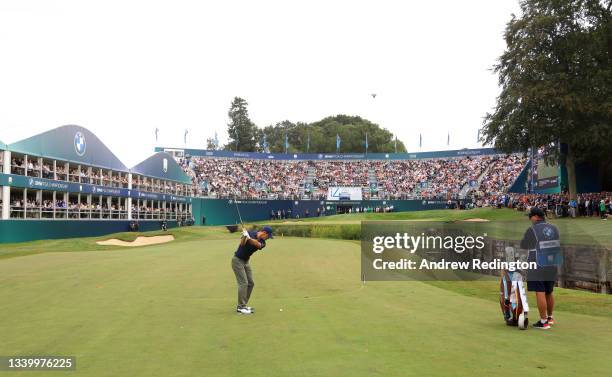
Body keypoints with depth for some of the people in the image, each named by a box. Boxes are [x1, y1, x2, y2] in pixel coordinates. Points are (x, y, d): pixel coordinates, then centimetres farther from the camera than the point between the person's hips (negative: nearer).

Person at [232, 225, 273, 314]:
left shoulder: (262, 242, -3)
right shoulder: (250, 233, -16)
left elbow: (258, 244, -27)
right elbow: (242, 244, -28)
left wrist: (249, 238, -45)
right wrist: (244, 236, -47)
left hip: (246, 261, 7)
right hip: (237, 260, -7)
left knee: (250, 283, 7)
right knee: (243, 283, -13)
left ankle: (243, 305, 17)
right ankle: (240, 307, -8)